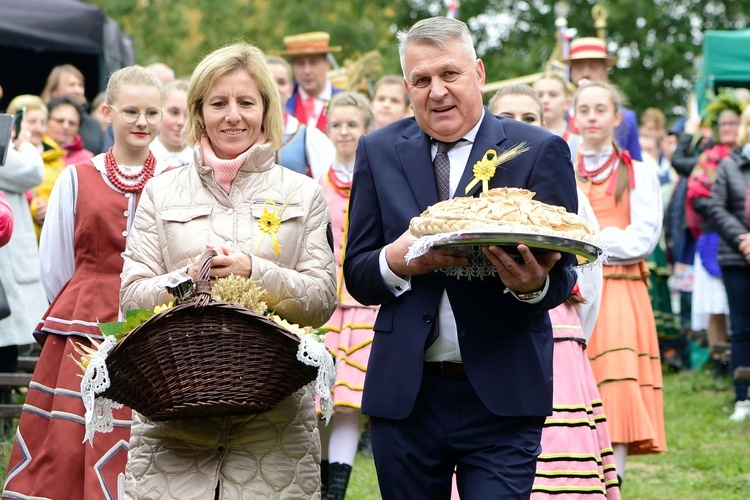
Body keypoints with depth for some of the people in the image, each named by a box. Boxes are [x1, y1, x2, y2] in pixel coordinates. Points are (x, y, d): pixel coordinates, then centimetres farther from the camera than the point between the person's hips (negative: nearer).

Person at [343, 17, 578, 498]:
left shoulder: (540, 151, 1)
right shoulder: (380, 151, 8)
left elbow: (562, 275, -1)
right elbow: (356, 276, 7)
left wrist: (534, 284, -25)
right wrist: (396, 262, -16)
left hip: (503, 399, -3)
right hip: (404, 397, 3)